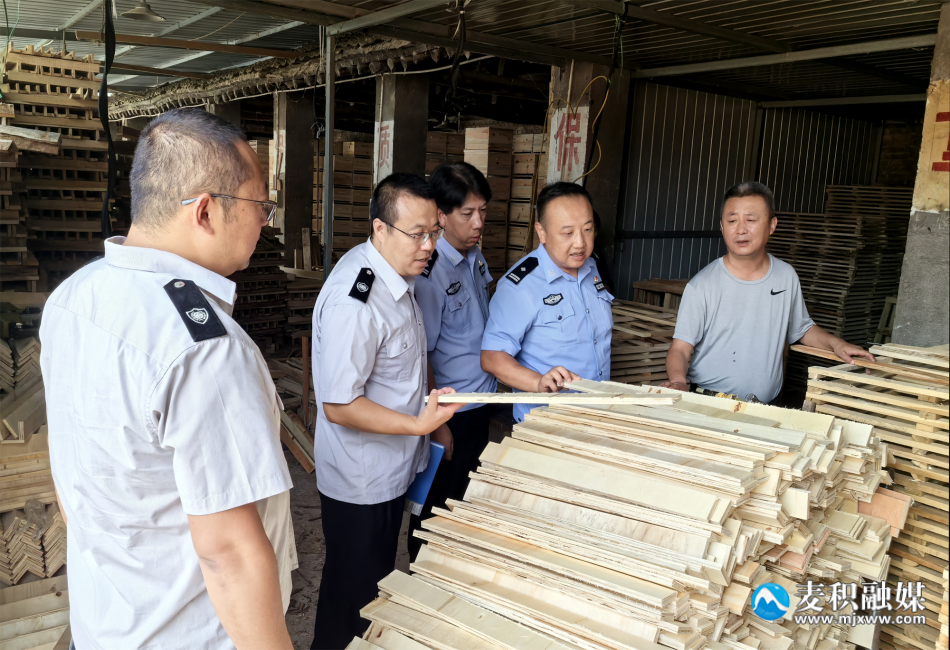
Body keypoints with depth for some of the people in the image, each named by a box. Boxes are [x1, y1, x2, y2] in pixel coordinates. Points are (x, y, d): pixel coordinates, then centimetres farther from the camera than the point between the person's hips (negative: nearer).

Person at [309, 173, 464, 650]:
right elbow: (339, 406, -28)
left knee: (379, 576, 26)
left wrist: (435, 420, 17)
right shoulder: (353, 302, -30)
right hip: (360, 481, -9)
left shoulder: (398, 274, 2)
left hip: (394, 466, 9)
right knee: (352, 594, 11)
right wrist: (418, 425, -30)